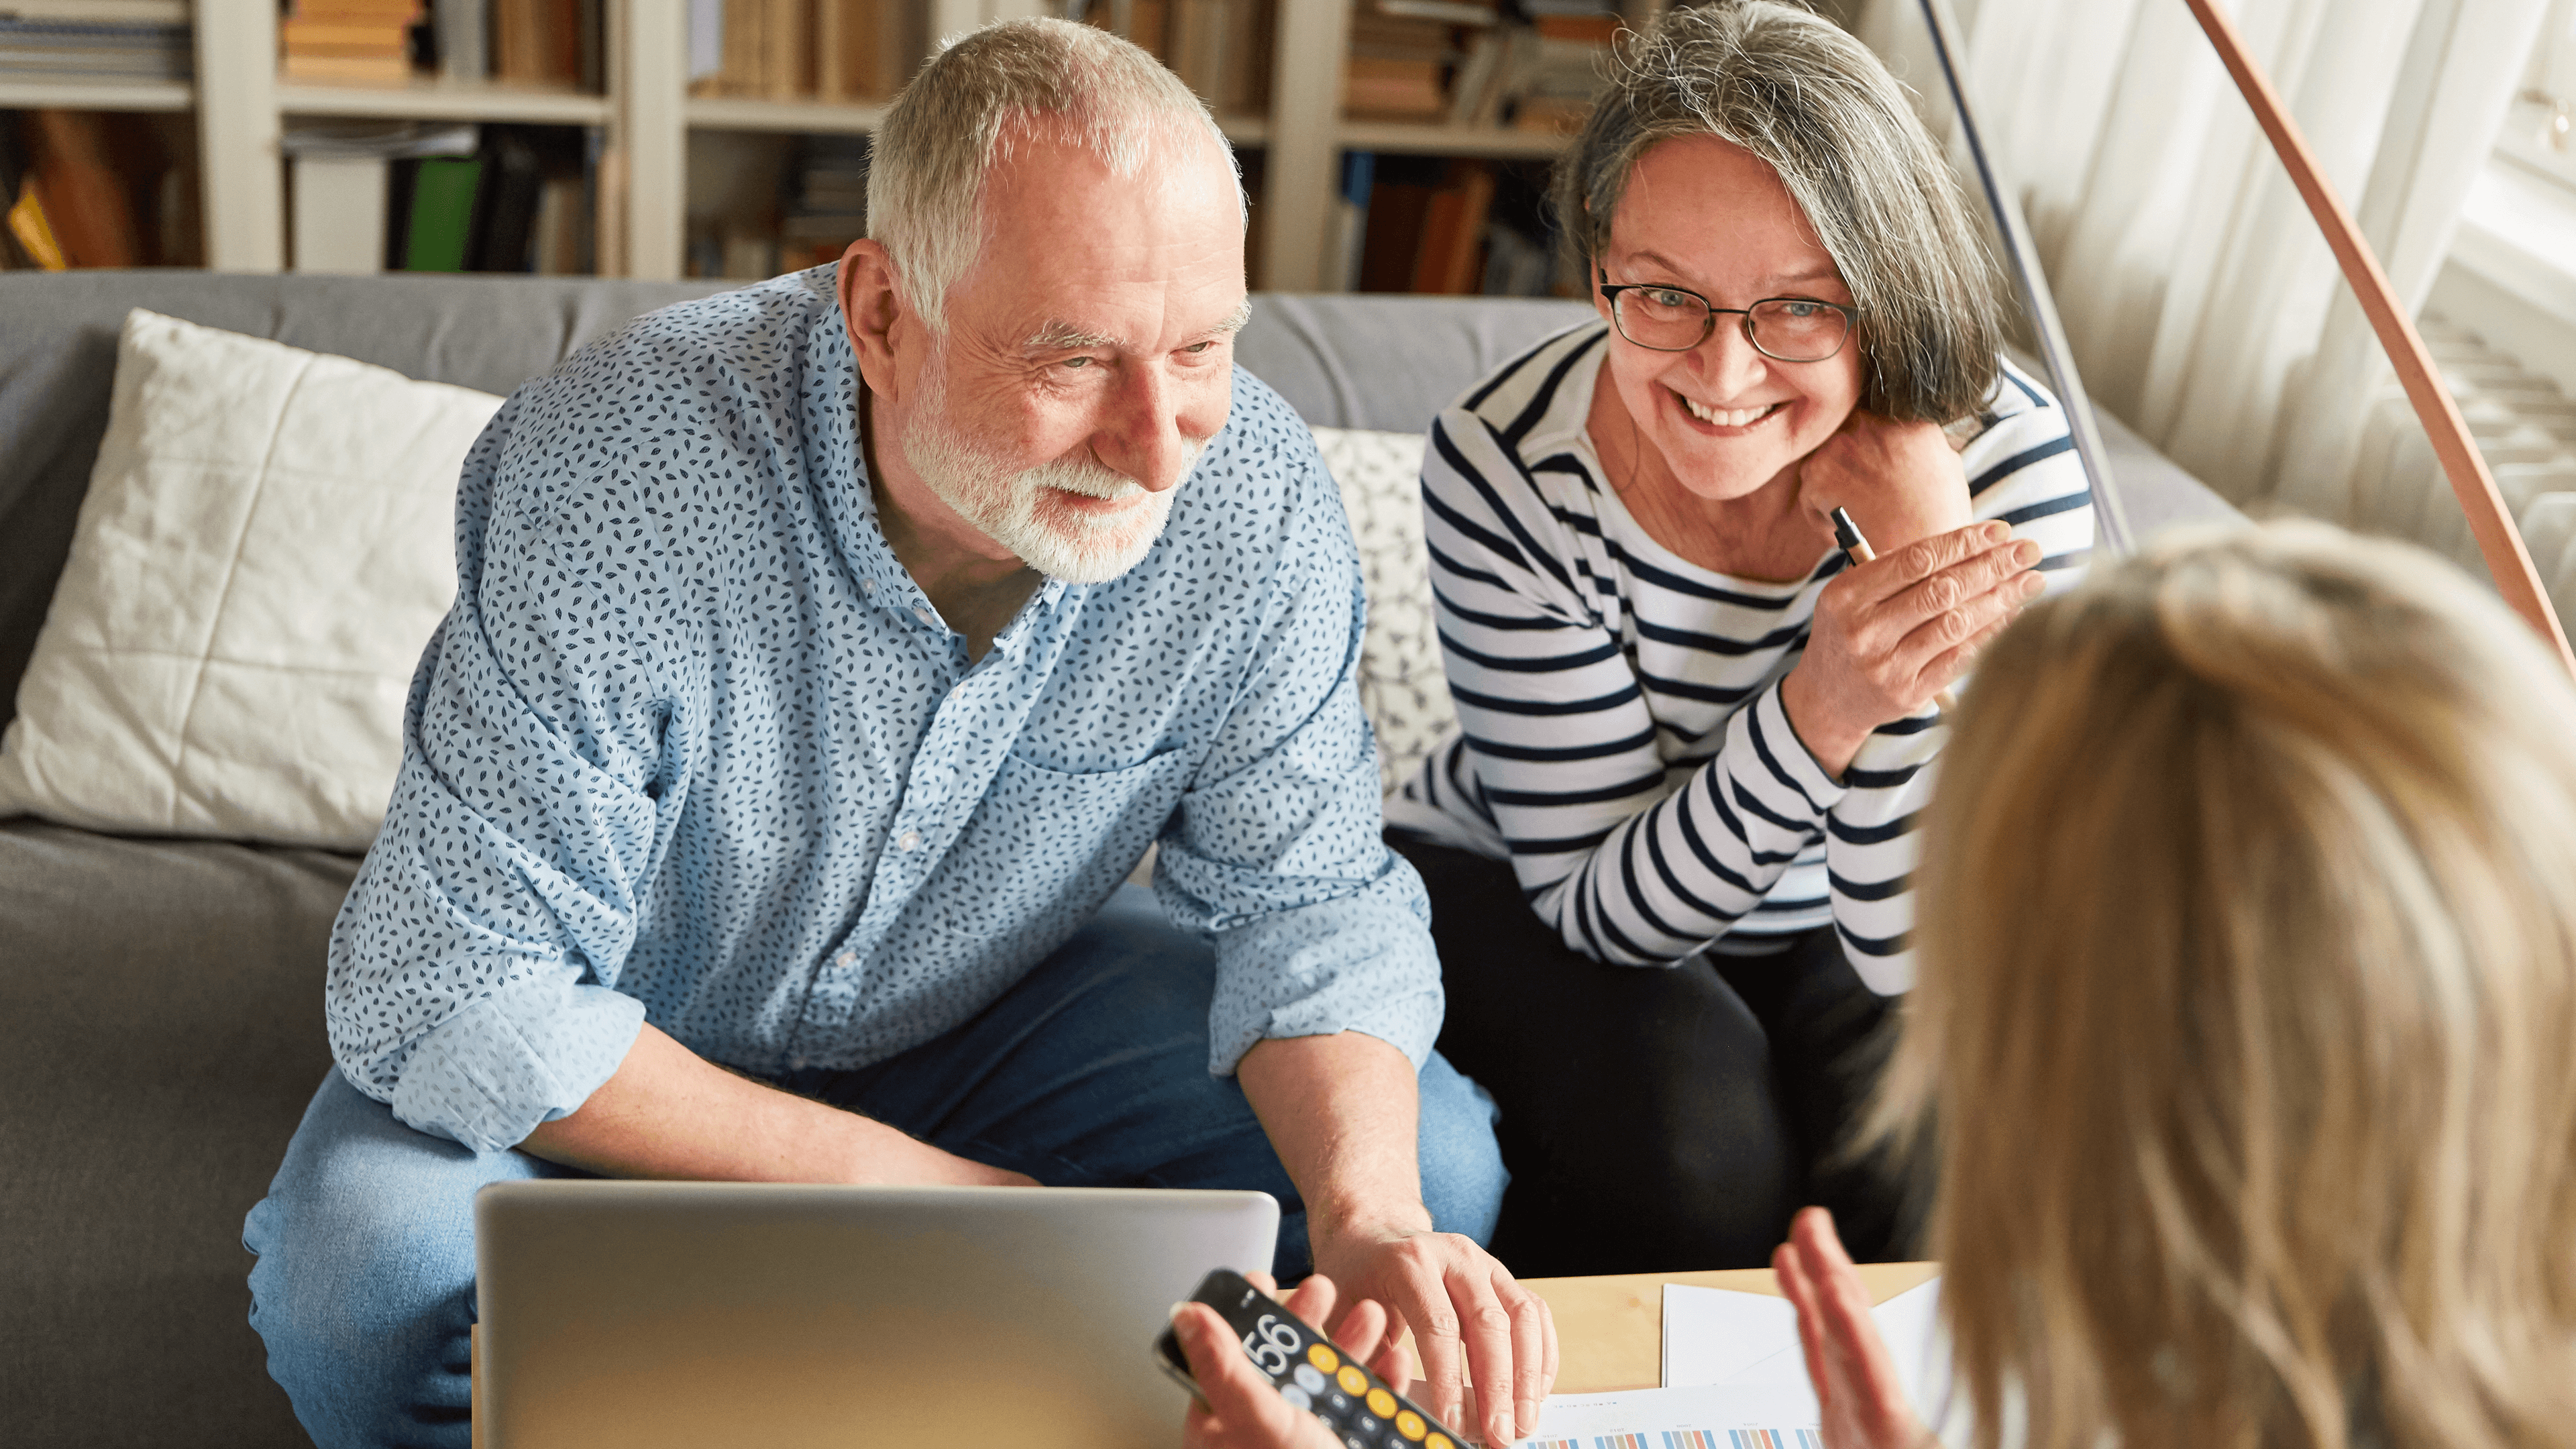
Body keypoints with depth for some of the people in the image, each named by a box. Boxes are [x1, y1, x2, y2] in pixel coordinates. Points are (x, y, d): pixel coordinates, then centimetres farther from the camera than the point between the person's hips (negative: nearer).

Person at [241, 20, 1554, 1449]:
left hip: (998, 1003, 3)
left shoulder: (1256, 495, -22)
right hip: (631, 1049, -3)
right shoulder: (622, 480, -33)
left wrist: (1371, 1211, -33)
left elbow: (1308, 899, -13)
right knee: (373, 1284, -32)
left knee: (1434, 1173, -14)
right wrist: (899, 1179, -30)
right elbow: (450, 998, -30)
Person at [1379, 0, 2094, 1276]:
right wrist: (1820, 709, -40)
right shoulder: (1506, 465, -26)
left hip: (1833, 933, 2)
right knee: (1689, 1134, -29)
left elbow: (1920, 957, -25)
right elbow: (1608, 910, -22)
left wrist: (1923, 559, -36)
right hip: (1513, 888, -1)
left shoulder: (2006, 462, -24)